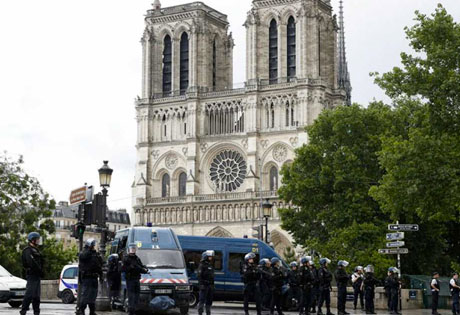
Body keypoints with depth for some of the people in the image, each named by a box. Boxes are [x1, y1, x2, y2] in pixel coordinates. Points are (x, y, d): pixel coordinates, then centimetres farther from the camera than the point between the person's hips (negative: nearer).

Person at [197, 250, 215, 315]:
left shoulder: (211, 265, 17)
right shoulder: (202, 265, -7)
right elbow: (199, 275, -13)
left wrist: (212, 285, 17)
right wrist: (201, 284, -21)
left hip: (210, 285, 8)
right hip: (204, 285, -8)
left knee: (209, 301, 10)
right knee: (202, 300, -8)